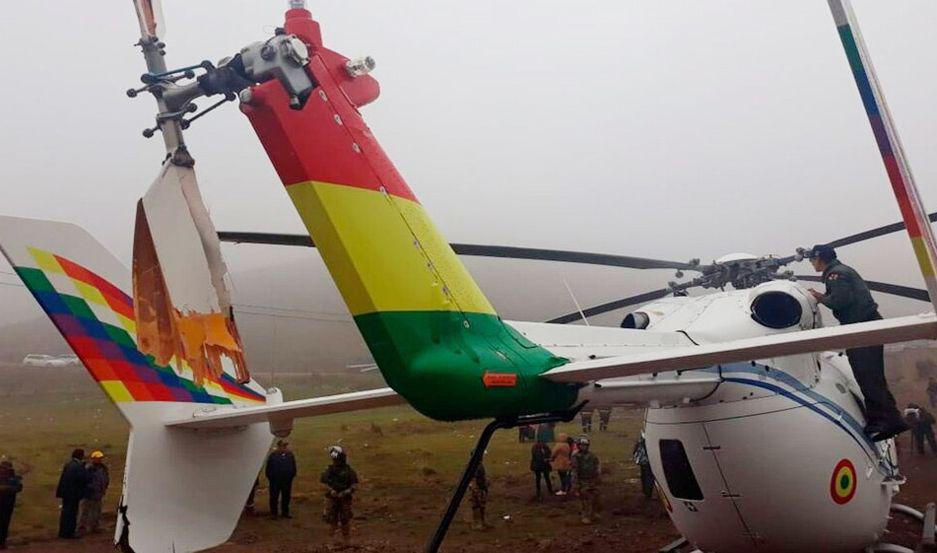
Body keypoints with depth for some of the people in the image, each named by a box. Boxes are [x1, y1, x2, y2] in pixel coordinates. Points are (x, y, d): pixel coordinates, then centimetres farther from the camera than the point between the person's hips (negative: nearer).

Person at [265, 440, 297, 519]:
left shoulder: (290, 455, 0)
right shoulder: (273, 455, -9)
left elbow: (294, 467, 9)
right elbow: (268, 468, -4)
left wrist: (292, 476, 6)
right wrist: (269, 477, -5)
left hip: (287, 480, 3)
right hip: (275, 480, -3)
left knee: (286, 497, 12)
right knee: (274, 497, 8)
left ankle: (285, 512, 25)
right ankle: (273, 513, 21)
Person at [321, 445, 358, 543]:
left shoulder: (349, 471, -7)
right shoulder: (329, 470, 2)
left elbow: (355, 485, -7)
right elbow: (325, 483, 8)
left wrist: (345, 492, -19)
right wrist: (330, 490, -11)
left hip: (345, 499, -2)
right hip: (332, 498, 2)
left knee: (345, 520, 6)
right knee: (331, 518, 3)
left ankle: (346, 538, 20)